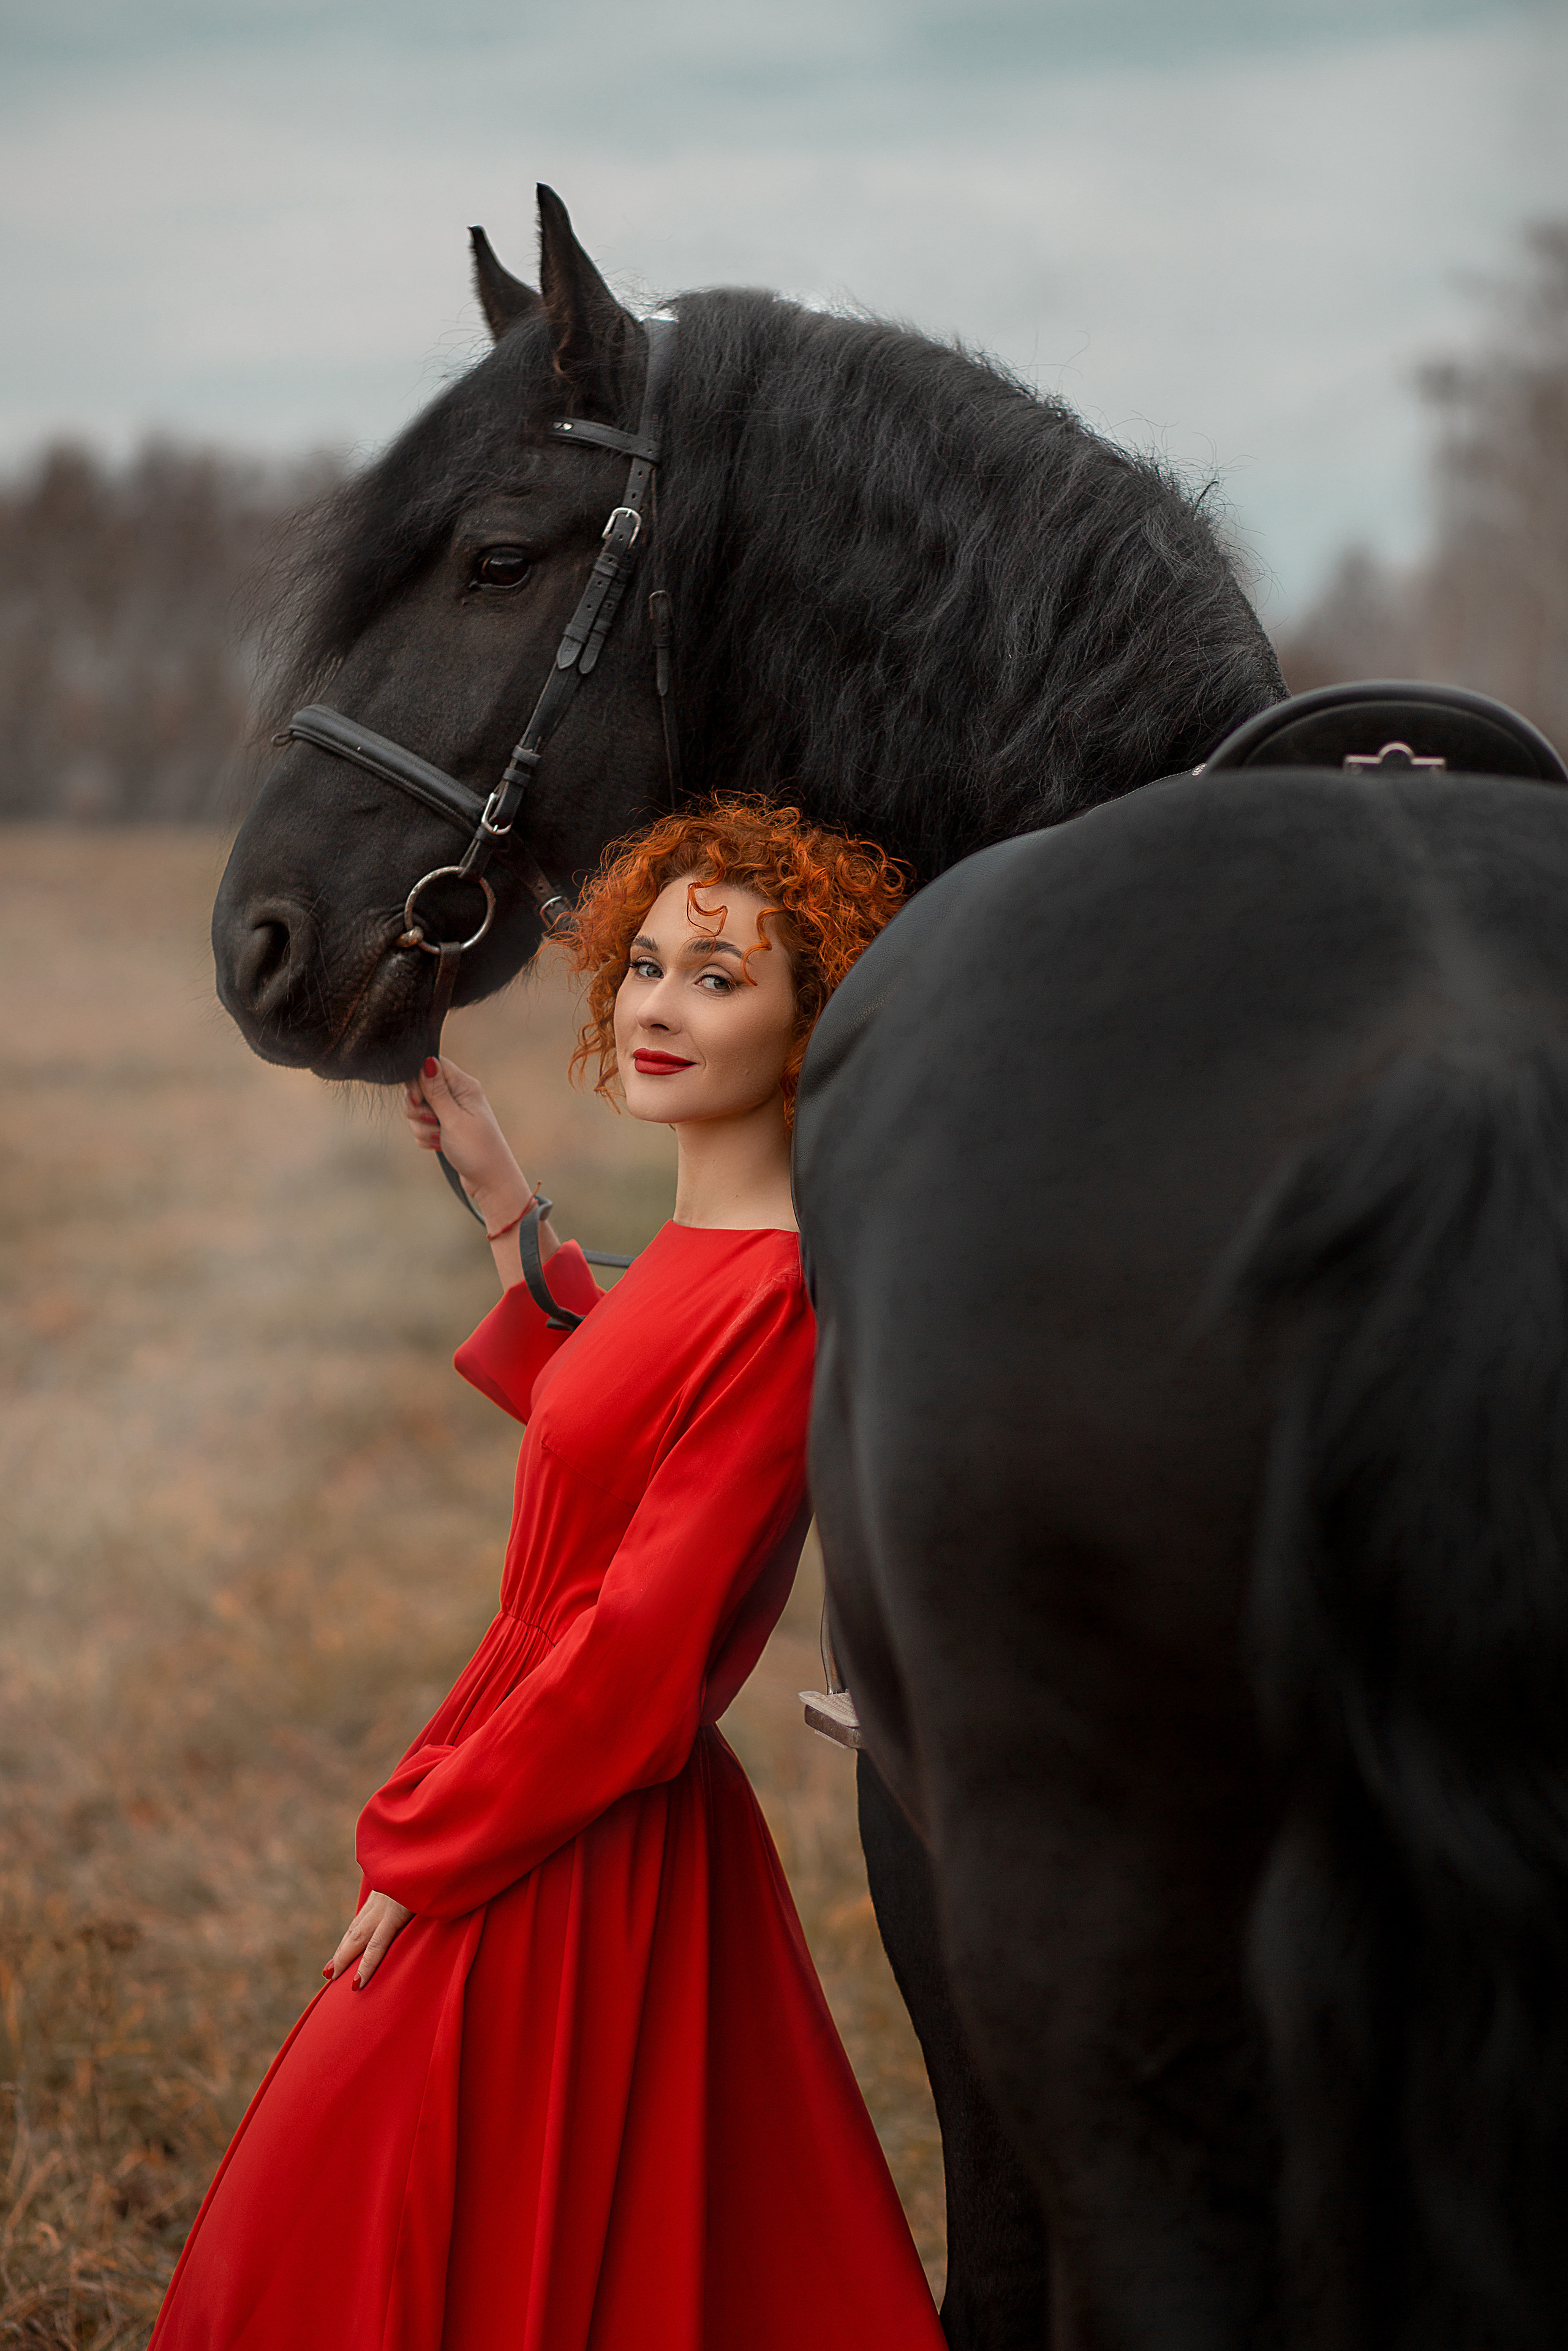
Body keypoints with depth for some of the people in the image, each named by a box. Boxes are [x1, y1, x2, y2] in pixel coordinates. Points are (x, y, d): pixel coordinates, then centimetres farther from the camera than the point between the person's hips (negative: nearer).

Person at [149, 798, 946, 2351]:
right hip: (559, 1833, 9)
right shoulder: (700, 1257, 5)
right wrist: (505, 1207, 23)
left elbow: (643, 1649, -23)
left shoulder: (783, 1295, -23)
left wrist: (428, 1849, -14)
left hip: (579, 1871, -9)